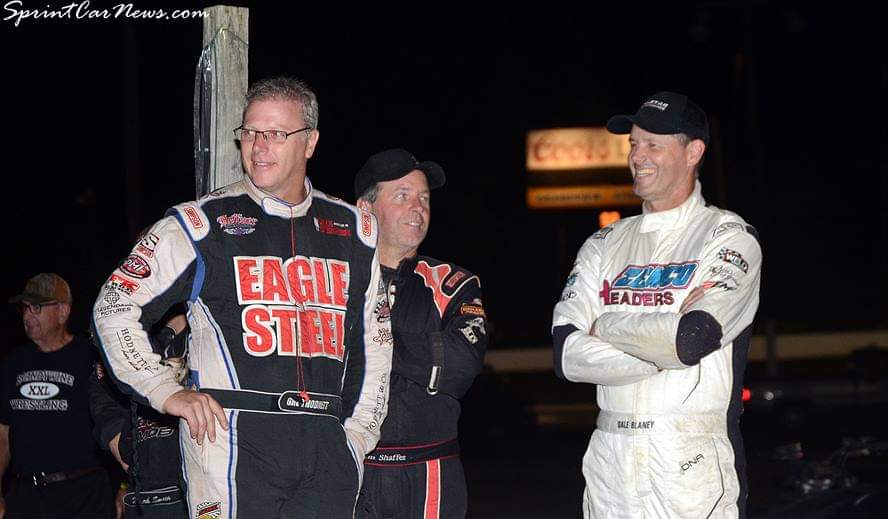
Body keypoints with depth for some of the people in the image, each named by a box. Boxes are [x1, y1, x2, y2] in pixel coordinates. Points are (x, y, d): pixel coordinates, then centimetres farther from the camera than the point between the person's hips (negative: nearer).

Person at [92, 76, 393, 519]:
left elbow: (375, 339, 21)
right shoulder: (203, 224, 3)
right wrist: (167, 391, -5)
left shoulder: (354, 229, 14)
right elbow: (115, 307, 4)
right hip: (235, 440, -3)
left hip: (327, 446, 3)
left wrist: (359, 433, 14)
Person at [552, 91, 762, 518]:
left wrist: (606, 326, -4)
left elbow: (693, 340, -18)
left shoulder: (729, 238, -2)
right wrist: (662, 351, -11)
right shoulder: (604, 246, 13)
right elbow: (567, 355, -1)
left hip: (694, 467, -4)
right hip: (610, 463, 4)